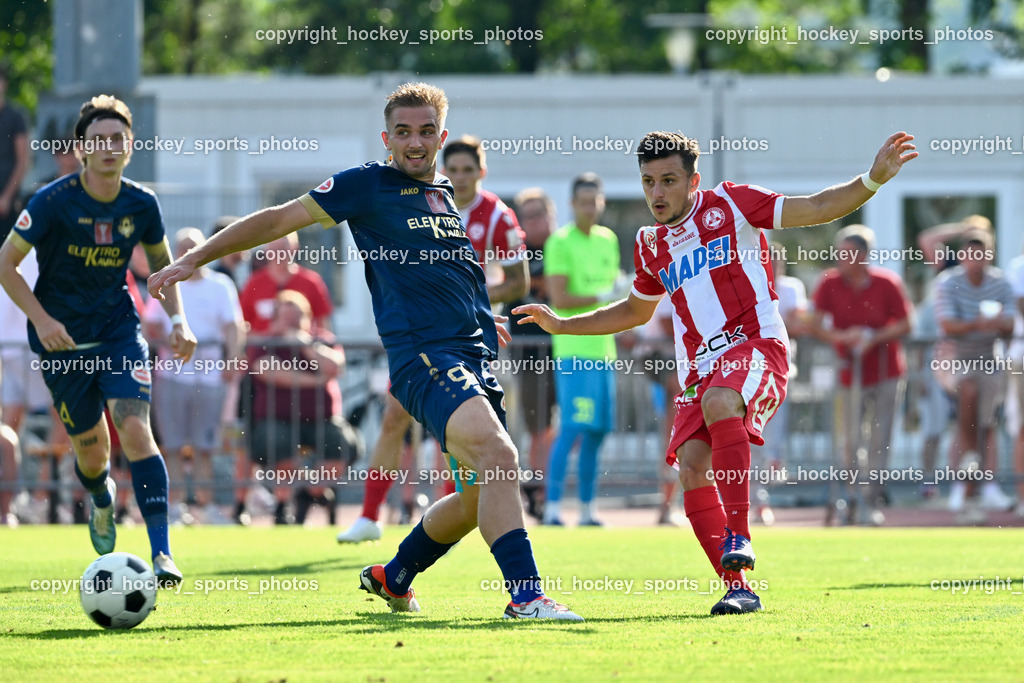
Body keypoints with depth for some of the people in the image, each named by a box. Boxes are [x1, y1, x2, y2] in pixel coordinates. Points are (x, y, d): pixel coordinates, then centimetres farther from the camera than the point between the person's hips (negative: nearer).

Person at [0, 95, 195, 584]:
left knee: (135, 430, -20)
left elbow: (162, 263, 13)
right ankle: (102, 498, 46)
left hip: (118, 332, 1)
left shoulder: (141, 205, -6)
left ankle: (162, 553, -23)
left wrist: (177, 320, -1)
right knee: (92, 452, 7)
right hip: (62, 341, -1)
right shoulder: (54, 202, -16)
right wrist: (41, 319, -20)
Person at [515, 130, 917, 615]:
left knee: (719, 402, -38)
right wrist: (561, 325, 34)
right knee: (691, 465, -15)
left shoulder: (728, 205, 2)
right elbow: (635, 311, 37)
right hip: (699, 367, 6)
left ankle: (738, 537, -36)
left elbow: (815, 209, -2)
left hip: (754, 344, -6)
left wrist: (873, 179, -17)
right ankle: (737, 588, -10)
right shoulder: (650, 245, 18)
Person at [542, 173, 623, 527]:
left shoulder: (608, 239, 16)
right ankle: (552, 507, -12)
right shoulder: (560, 242, -7)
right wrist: (602, 297, -12)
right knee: (571, 429, -13)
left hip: (602, 348, 7)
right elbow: (559, 299, -14)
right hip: (573, 351, -7)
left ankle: (587, 508, 12)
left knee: (595, 432, 7)